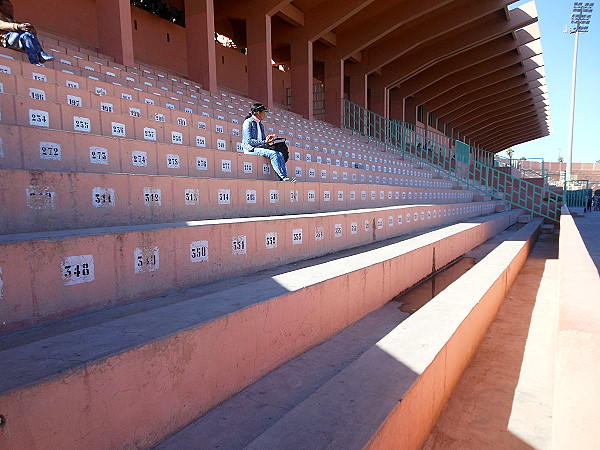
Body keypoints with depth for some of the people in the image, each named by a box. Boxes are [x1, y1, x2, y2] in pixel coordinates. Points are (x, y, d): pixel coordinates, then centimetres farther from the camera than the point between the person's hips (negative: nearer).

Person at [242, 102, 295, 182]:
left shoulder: (261, 125, 22)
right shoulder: (248, 122, -3)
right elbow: (249, 141, -14)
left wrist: (268, 140, -2)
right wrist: (264, 142, -19)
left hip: (260, 148, 7)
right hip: (251, 149, -7)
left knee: (280, 154, -19)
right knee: (273, 153, -31)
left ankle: (284, 177, -30)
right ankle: (283, 177, -34)